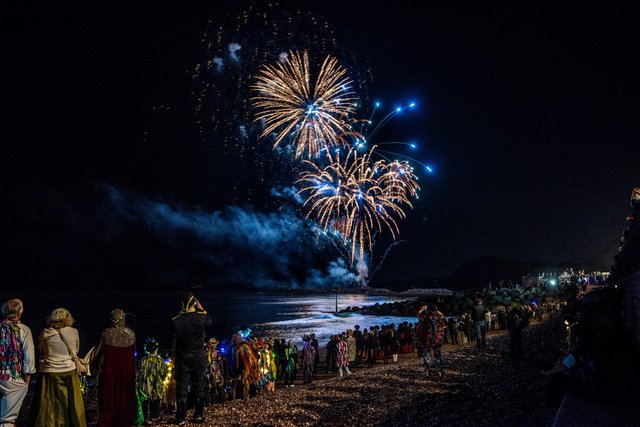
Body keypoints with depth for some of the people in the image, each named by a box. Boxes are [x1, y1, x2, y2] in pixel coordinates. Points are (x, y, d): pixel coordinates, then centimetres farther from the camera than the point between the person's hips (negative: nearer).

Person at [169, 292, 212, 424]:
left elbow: (172, 343, -9)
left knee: (182, 389, 9)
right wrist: (200, 307, 11)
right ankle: (198, 415, 22)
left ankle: (181, 418, 14)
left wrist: (172, 353, 8)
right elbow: (210, 321, 12)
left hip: (183, 359, -1)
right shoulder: (202, 318, -14)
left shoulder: (177, 321, -16)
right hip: (199, 359, 1)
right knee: (199, 388, 14)